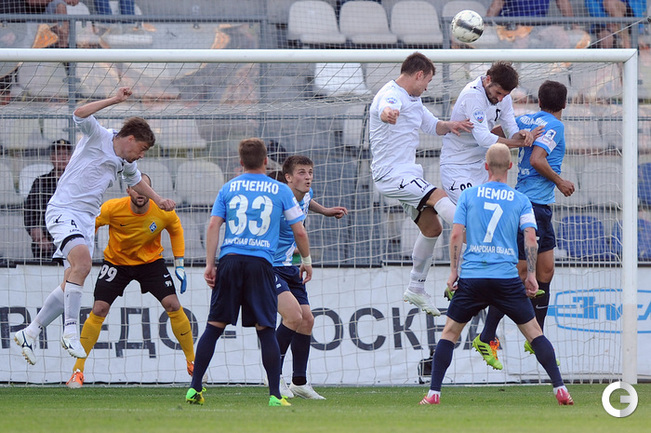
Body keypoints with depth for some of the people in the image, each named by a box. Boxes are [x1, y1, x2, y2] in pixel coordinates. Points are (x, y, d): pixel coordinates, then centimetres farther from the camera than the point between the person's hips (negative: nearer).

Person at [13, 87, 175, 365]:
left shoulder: (126, 165, 16)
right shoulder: (98, 138, -6)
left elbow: (136, 182, 38)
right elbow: (80, 114, -25)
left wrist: (159, 201, 31)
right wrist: (114, 100, -27)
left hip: (87, 220, 8)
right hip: (64, 211, -8)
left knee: (71, 285, 4)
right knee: (83, 261, -31)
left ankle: (29, 334, 16)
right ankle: (70, 330, -32)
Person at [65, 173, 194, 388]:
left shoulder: (163, 213, -20)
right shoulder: (113, 209, -25)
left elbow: (176, 230, 3)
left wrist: (179, 264, 0)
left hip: (151, 261, 1)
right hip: (116, 261, -1)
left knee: (173, 306, -11)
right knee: (98, 311, -13)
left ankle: (192, 362, 7)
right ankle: (78, 370, -6)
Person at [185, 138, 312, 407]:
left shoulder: (228, 189, 10)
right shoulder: (280, 191, 8)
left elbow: (213, 226, 3)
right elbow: (299, 232, 10)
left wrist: (209, 264, 5)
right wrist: (306, 260, 24)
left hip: (230, 262, 1)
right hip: (261, 263, -1)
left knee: (214, 327, 5)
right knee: (265, 330, 0)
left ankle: (194, 389, 4)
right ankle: (275, 395, -3)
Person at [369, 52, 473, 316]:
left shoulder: (413, 99, 17)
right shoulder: (391, 95, -17)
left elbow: (432, 125, 22)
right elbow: (386, 107, -42)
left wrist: (449, 125, -2)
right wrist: (388, 113, -68)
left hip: (407, 174, 11)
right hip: (392, 175, -10)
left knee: (431, 227, 13)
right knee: (439, 198, -29)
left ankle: (416, 289, 24)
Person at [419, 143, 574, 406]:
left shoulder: (469, 195, 6)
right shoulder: (520, 200, 5)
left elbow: (456, 234, 1)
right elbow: (530, 238, -3)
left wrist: (453, 271, 6)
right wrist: (531, 274, 2)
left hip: (471, 276, 0)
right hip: (507, 278, 0)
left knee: (449, 333, 12)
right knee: (533, 332, 7)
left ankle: (434, 393, 4)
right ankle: (560, 389, -1)